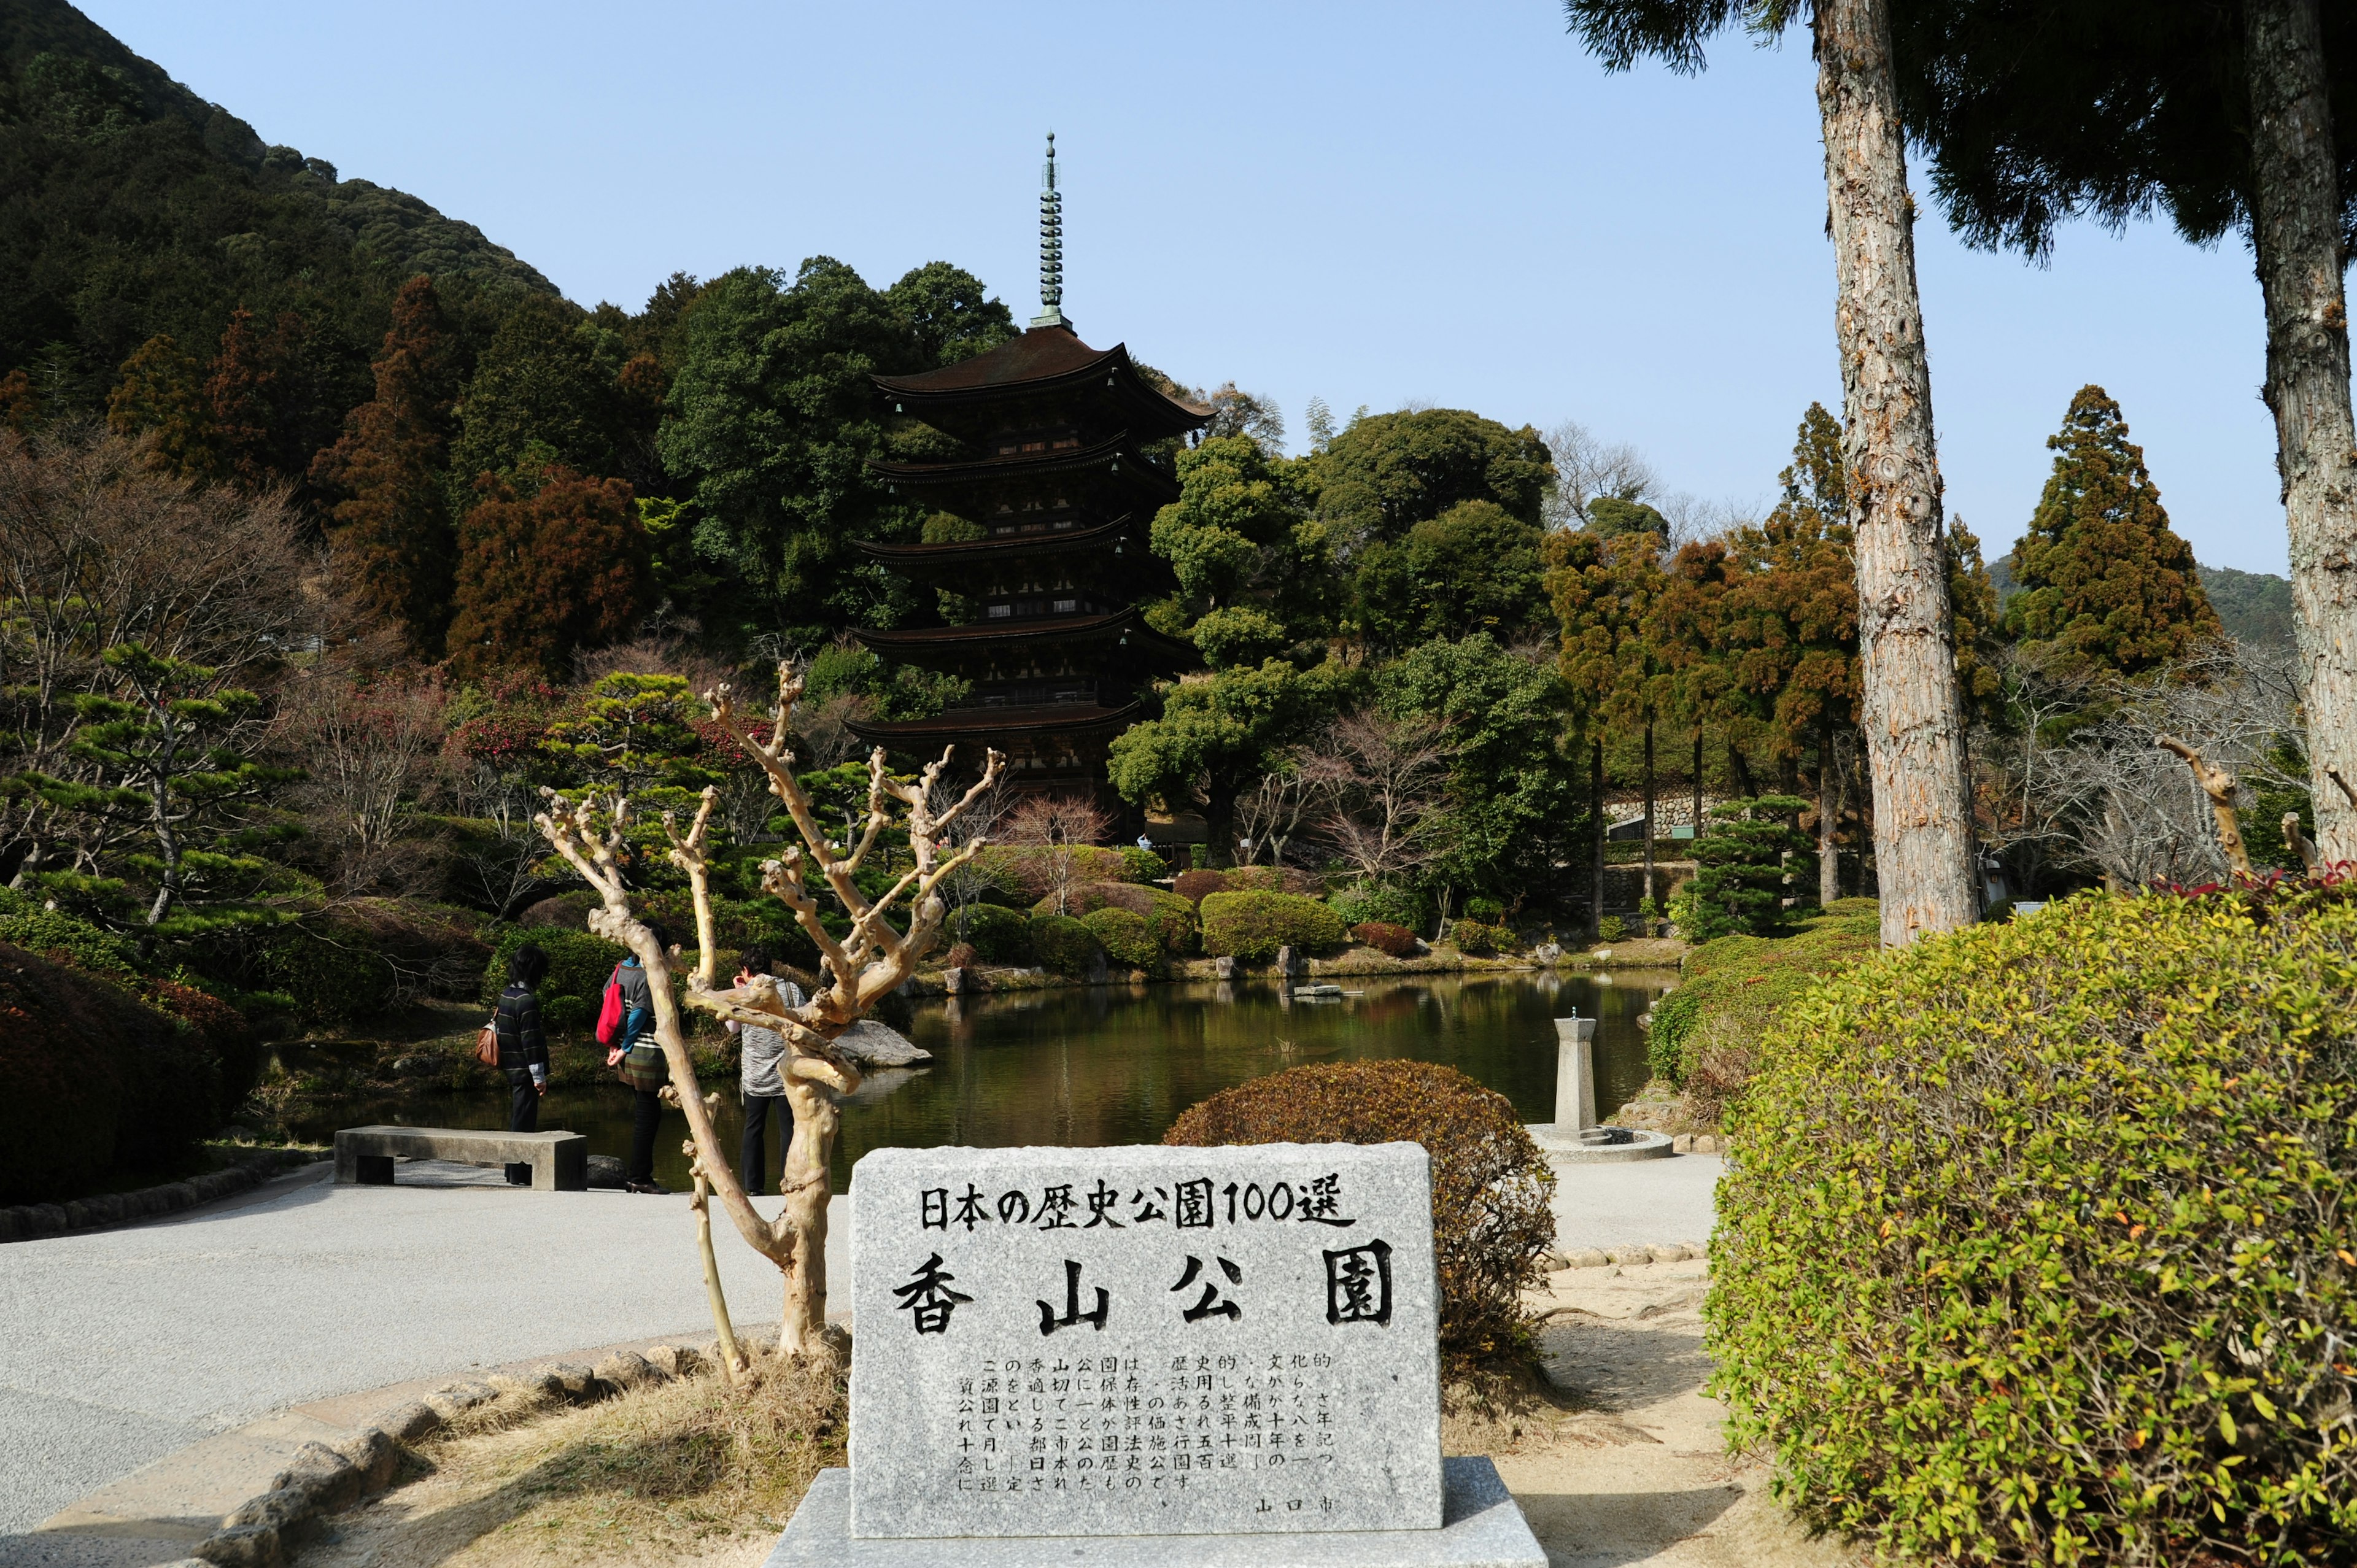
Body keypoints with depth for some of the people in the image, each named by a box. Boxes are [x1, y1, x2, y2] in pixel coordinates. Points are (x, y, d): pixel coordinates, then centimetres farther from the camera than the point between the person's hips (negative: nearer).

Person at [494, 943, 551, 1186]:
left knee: (517, 1119, 16)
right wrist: (539, 1076, -15)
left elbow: (498, 1027, 19)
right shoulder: (527, 1000, -18)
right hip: (524, 1071, -9)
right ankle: (519, 1175, -2)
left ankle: (514, 1171, 23)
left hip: (510, 1068, 9)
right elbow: (530, 1041, -19)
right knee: (524, 1121, -4)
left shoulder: (506, 995, 10)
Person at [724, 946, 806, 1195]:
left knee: (754, 1129, 11)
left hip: (755, 1076, 0)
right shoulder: (791, 989, -2)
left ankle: (753, 1186, 10)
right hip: (787, 1074, 0)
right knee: (789, 1128, 4)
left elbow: (733, 1028, 14)